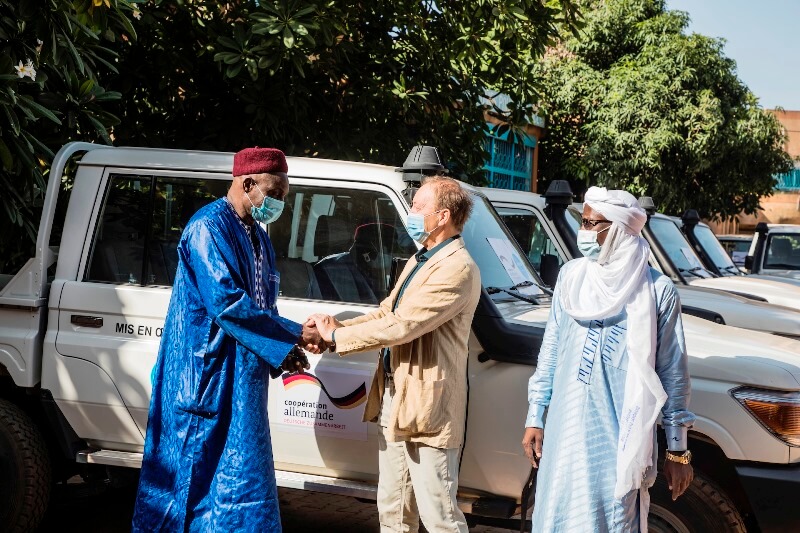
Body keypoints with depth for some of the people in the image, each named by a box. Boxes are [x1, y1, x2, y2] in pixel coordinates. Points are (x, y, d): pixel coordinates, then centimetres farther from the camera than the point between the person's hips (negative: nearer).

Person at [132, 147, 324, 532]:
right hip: (206, 374, -9)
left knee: (242, 477, 10)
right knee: (195, 471, -1)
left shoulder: (258, 238, 14)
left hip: (242, 377, 9)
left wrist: (284, 351, -1)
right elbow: (228, 303, -22)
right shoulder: (209, 227, -14)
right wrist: (295, 335, -18)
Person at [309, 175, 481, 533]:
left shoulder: (457, 268, -18)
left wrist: (337, 335, -13)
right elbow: (386, 313, 14)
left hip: (427, 409, -10)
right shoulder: (420, 260, 15)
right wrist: (337, 327, -3)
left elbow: (401, 325, -24)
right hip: (394, 402, 10)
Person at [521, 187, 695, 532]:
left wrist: (677, 451, 0)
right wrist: (535, 417, 12)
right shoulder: (571, 276, 6)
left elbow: (672, 374, -2)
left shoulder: (657, 291, -6)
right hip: (565, 434, 4)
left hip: (621, 439, -4)